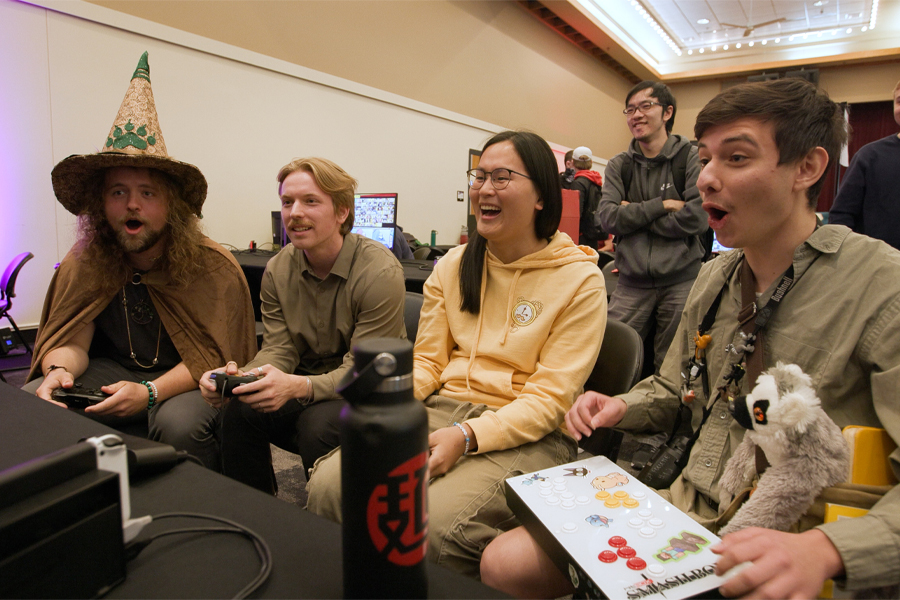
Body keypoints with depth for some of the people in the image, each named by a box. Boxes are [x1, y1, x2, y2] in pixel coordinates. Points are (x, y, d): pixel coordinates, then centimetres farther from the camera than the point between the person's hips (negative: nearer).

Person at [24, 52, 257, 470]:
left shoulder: (214, 270, -17)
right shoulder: (83, 264, -2)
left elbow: (214, 356, -17)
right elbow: (71, 339, 1)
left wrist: (150, 393, -30)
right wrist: (59, 369, -23)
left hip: (190, 382, -4)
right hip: (113, 370, 5)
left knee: (179, 423, -35)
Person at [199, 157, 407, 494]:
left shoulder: (380, 272, -20)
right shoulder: (278, 270, 0)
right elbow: (279, 350, -2)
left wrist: (299, 386, -38)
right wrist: (238, 377, -25)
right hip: (305, 385, 5)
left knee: (319, 422, -32)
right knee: (240, 410, -21)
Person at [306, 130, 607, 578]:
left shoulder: (580, 280, -4)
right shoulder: (453, 265, 11)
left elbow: (550, 398, -8)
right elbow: (428, 361, 12)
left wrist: (466, 436, -21)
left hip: (525, 436, -4)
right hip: (443, 410, 4)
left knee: (433, 524, -31)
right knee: (328, 484, -18)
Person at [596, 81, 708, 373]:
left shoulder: (691, 157, 2)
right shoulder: (619, 165, 10)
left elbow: (697, 218, -10)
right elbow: (607, 217, -3)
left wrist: (633, 213, -6)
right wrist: (662, 205, -10)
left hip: (681, 281, -2)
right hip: (631, 282, 2)